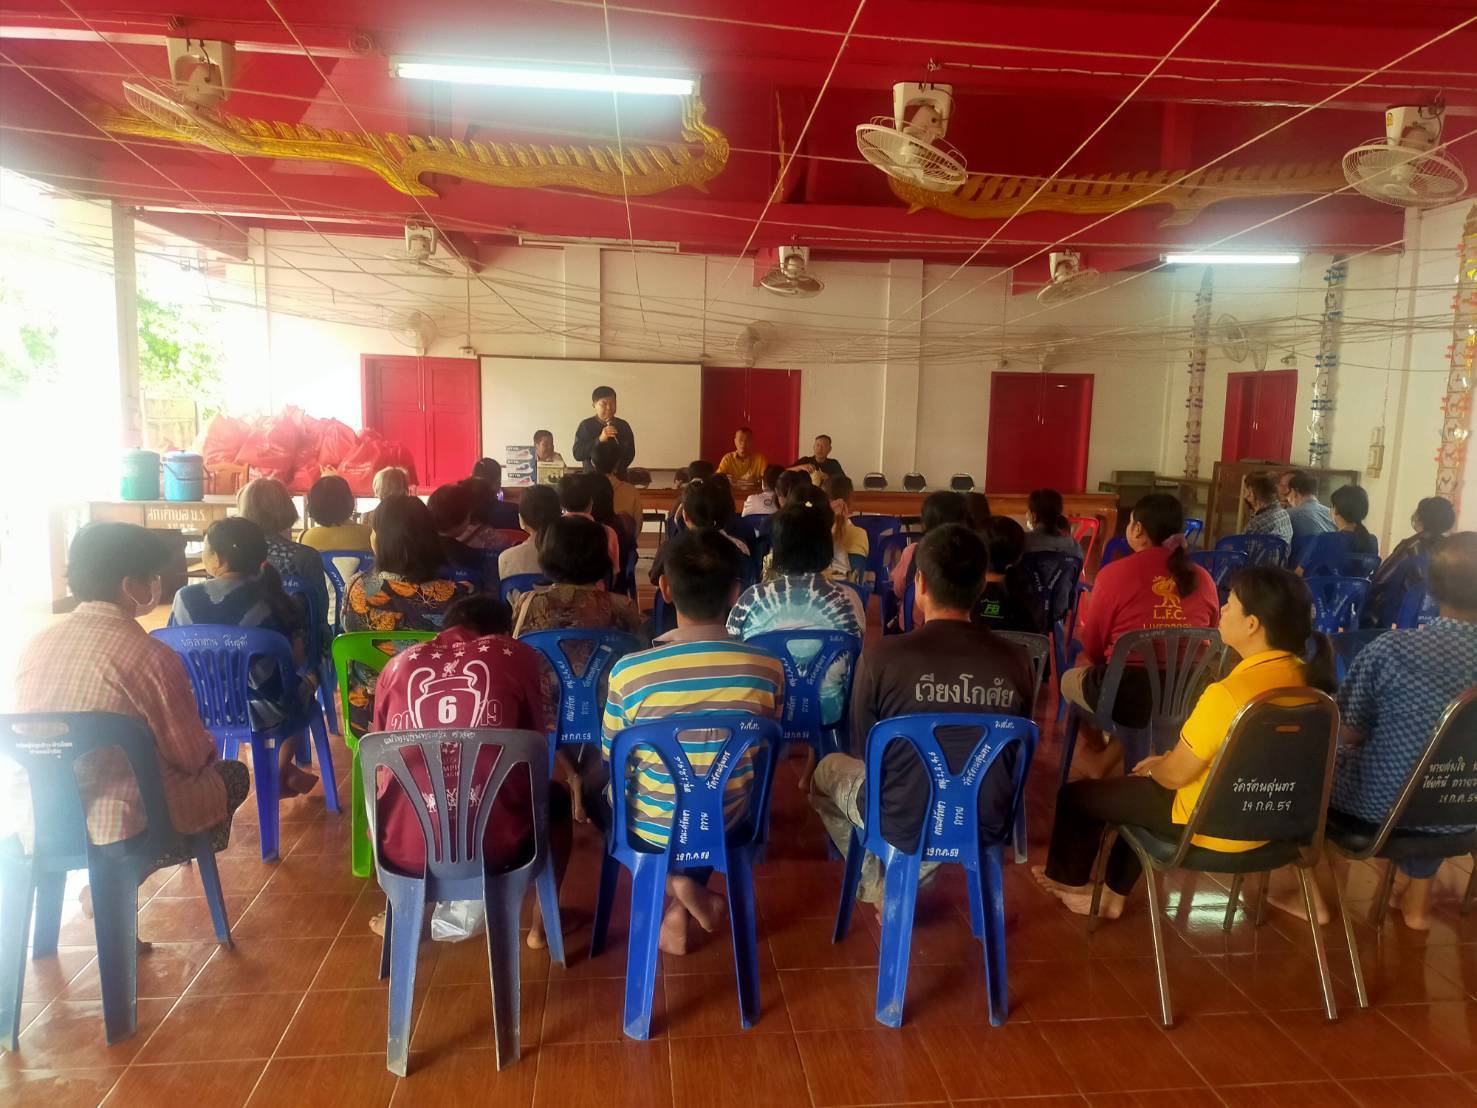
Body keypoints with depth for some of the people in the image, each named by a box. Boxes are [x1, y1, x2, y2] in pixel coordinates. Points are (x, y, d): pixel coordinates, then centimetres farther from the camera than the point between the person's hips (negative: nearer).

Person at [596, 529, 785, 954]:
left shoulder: (630, 671, -24)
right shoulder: (768, 669, -18)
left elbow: (613, 761, -7)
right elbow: (768, 756, 0)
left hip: (653, 829, -2)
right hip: (730, 822, 3)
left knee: (595, 788, 31)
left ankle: (673, 884, 10)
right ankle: (681, 903, 18)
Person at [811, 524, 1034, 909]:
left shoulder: (882, 656, -19)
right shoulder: (1016, 660, -10)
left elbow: (863, 753, -3)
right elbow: (1013, 753, 7)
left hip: (905, 825, -3)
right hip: (989, 825, 3)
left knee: (829, 769, 26)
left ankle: (881, 888, 24)